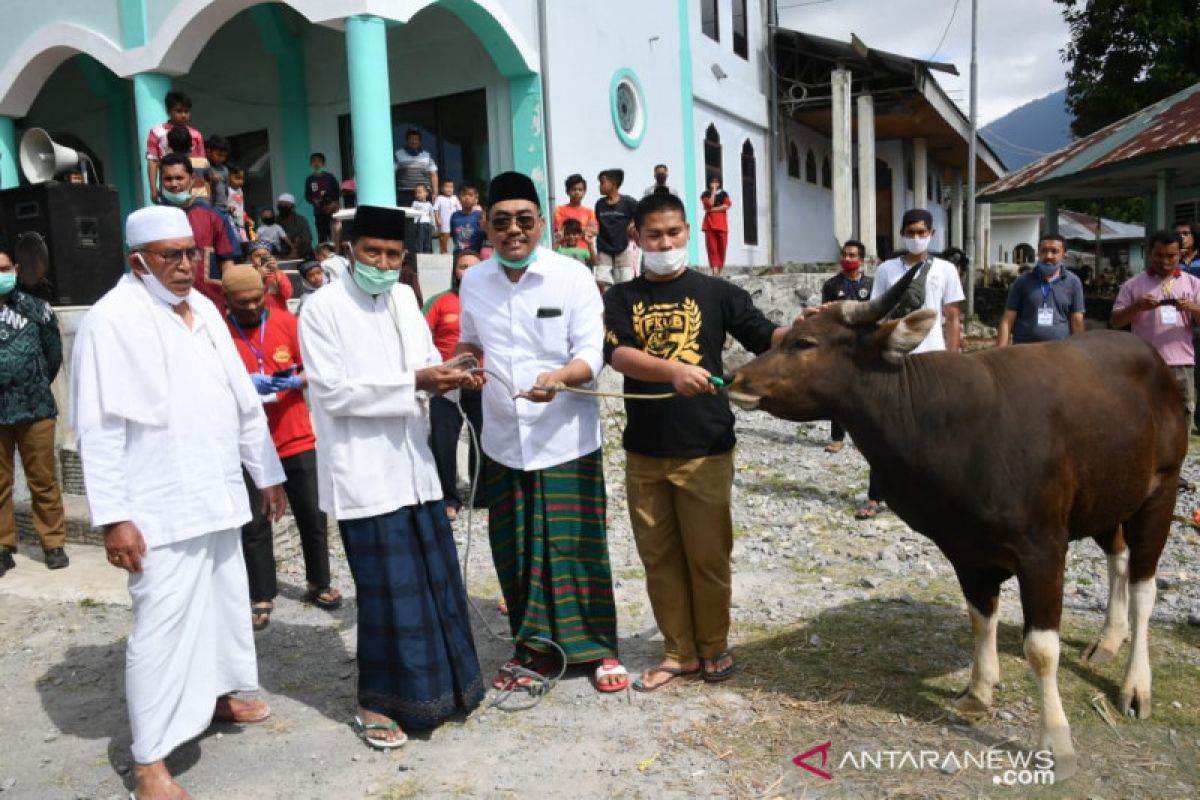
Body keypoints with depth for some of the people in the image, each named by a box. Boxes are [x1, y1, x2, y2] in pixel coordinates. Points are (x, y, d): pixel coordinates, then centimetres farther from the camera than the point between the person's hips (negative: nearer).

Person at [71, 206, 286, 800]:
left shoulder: (203, 309, 9)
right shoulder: (111, 321, -12)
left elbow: (242, 399, 14)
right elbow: (100, 430, -14)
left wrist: (267, 473, 15)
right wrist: (112, 517, -17)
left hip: (218, 494, 7)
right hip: (162, 508, -7)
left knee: (225, 603, 19)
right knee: (162, 626, -3)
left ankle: (217, 696, 41)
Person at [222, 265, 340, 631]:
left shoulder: (287, 322, 0)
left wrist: (294, 381, -19)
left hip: (297, 439, 2)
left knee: (313, 514, 9)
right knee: (254, 523, 3)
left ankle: (319, 584, 25)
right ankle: (262, 598, 16)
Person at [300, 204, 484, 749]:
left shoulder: (404, 298, 10)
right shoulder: (323, 308, -9)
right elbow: (333, 393, -15)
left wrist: (445, 374, -7)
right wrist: (414, 382, -19)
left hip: (411, 461, 6)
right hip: (363, 470, -6)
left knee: (434, 577, 13)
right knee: (388, 586, 0)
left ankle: (433, 683, 32)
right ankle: (376, 702, 19)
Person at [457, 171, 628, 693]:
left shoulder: (572, 275, -8)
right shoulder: (473, 282, 5)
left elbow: (592, 354, -12)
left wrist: (560, 376, -32)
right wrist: (459, 362, -2)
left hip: (566, 438, -4)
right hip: (503, 440, 4)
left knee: (575, 547, 3)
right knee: (515, 550, 10)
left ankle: (598, 648, 22)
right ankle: (534, 646, 29)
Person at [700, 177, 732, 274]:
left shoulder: (724, 194, 14)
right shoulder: (705, 195, 10)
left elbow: (727, 205, -2)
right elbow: (709, 204, -8)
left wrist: (713, 209, -8)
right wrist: (713, 191, -3)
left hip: (722, 223, 2)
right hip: (710, 223, -1)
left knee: (722, 246, -2)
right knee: (712, 246, -9)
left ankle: (721, 268, 4)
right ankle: (714, 268, -15)